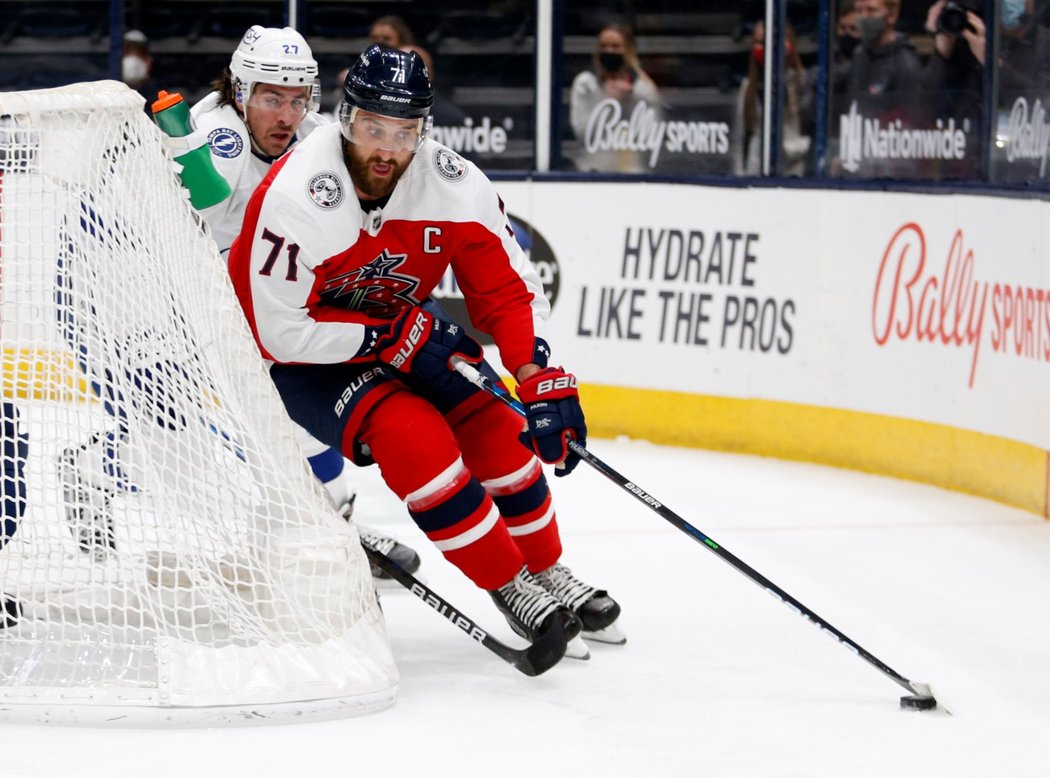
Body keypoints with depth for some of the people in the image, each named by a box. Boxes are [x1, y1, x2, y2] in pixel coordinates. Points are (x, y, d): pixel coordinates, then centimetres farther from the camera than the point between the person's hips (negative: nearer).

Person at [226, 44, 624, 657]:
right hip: (299, 362, -5)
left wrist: (541, 379, -22)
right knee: (415, 438, -26)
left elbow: (508, 287, -9)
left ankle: (550, 573, 9)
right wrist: (397, 337, -29)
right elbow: (282, 330, -28)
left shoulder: (456, 186, -17)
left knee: (493, 427, -11)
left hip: (400, 335, 5)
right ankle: (509, 586, -13)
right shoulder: (296, 197, -31)